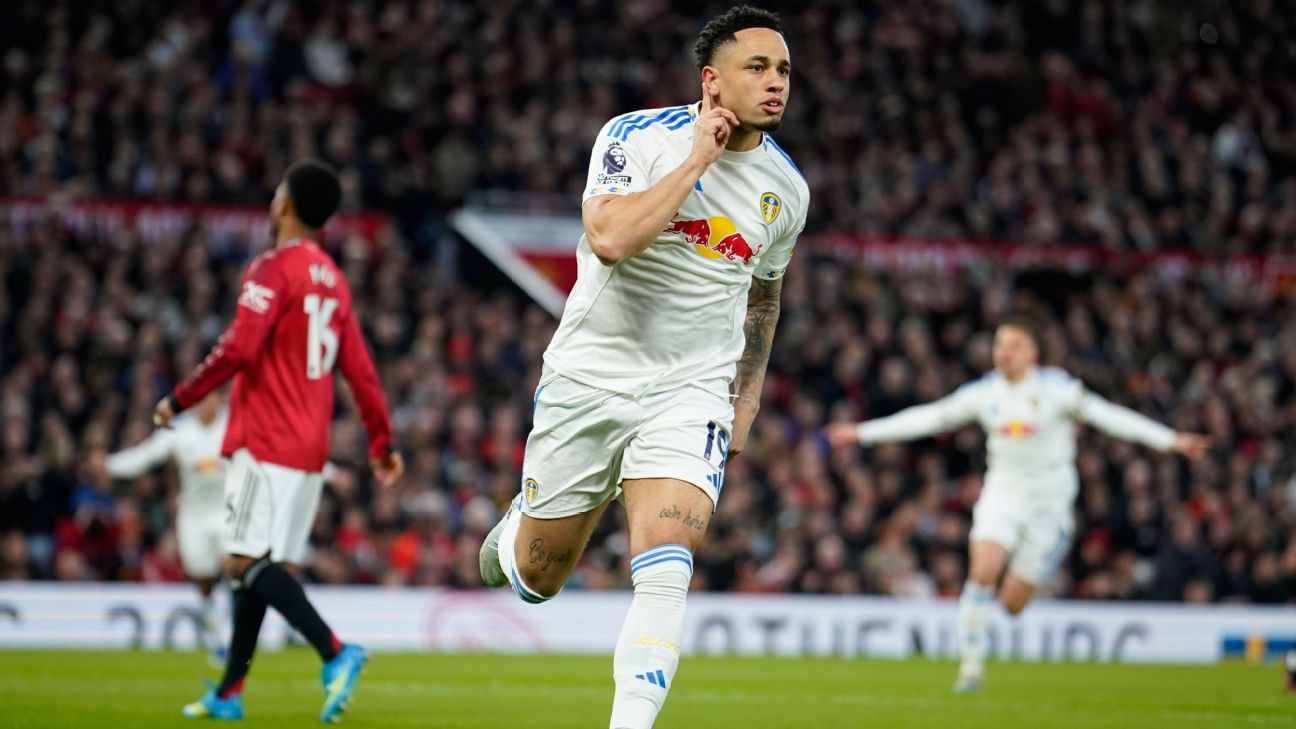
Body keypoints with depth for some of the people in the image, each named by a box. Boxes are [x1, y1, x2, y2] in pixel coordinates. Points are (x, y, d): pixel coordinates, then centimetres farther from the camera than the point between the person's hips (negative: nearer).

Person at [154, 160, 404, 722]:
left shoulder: (274, 269, -9)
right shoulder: (334, 281, 15)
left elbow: (238, 349, -19)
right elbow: (359, 370, 15)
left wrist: (178, 401, -10)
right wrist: (382, 444, 19)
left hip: (265, 443, -8)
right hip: (311, 449, 8)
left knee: (247, 562, -13)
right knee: (266, 566, 11)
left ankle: (335, 652, -29)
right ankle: (229, 693, 14)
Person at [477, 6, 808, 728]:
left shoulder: (787, 189, 3)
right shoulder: (639, 137, -11)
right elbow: (610, 239, -29)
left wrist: (749, 394, 20)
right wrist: (698, 160, -24)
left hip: (691, 393, 2)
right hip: (590, 378, -2)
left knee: (665, 573, -21)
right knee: (537, 576, 11)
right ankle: (518, 528, 47)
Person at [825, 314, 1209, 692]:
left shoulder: (1056, 389, -10)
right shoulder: (983, 393, -1)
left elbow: (1107, 415, -14)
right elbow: (928, 418, 5)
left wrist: (1170, 441, -23)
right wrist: (863, 433, 6)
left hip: (1048, 503, -2)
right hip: (1002, 497, 2)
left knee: (1013, 604, -2)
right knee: (982, 571, -23)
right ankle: (971, 663, -11)